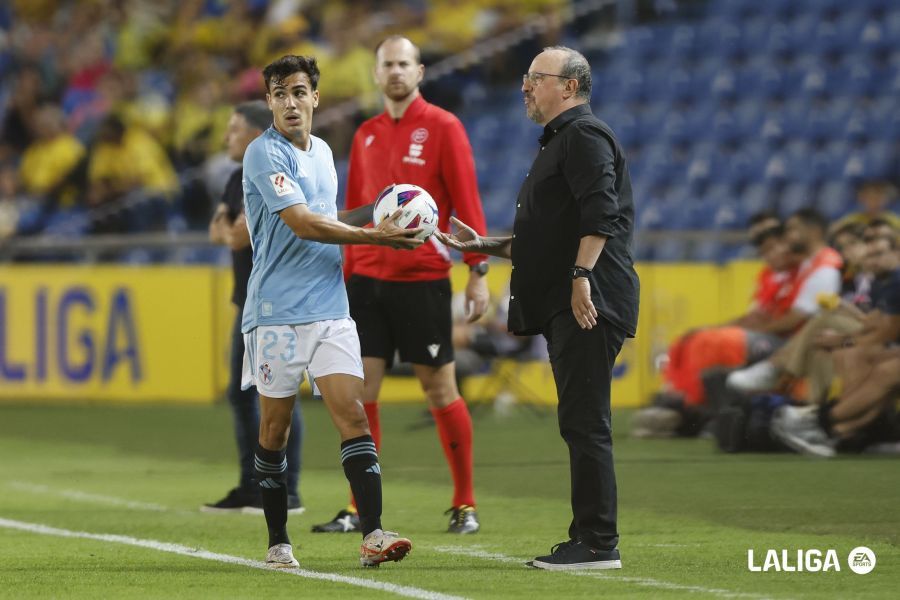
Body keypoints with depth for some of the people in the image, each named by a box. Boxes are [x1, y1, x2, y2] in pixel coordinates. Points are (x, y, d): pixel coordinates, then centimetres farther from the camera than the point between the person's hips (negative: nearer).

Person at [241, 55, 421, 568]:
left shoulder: (323, 152, 15)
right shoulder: (265, 154, -9)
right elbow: (302, 223, -19)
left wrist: (375, 212, 14)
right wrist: (375, 236, -17)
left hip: (331, 310, 5)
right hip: (277, 313, -5)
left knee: (353, 415, -8)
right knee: (275, 428, 3)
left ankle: (373, 534, -15)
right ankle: (278, 541, 14)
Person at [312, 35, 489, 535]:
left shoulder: (442, 128, -3)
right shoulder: (365, 135, 12)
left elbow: (466, 203, -6)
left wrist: (477, 272, -11)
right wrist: (344, 276, 13)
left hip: (422, 280, -4)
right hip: (368, 279, 4)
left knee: (440, 391, 1)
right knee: (358, 391, -3)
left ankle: (464, 504, 12)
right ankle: (361, 509, 2)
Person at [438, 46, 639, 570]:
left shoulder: (585, 135, -7)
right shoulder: (560, 141, 26)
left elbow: (600, 212, -20)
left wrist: (581, 276, -27)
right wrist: (484, 245, 26)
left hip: (588, 304, -11)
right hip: (564, 309, 11)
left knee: (585, 423, -12)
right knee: (580, 424, 11)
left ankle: (598, 544, -13)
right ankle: (587, 540, 14)